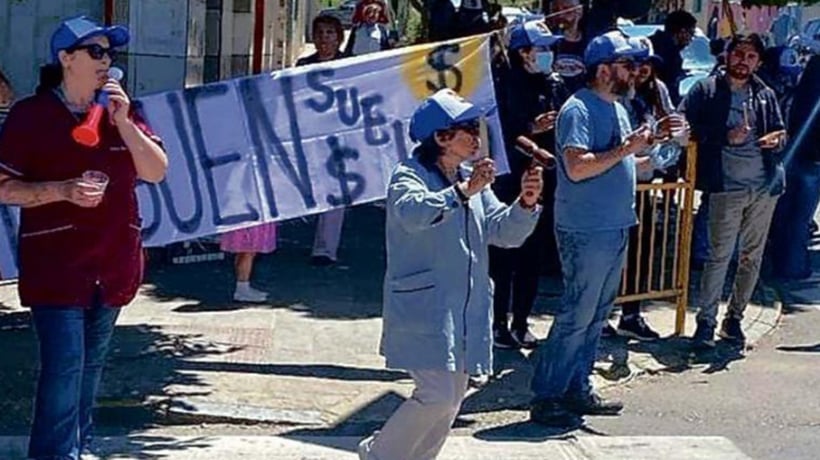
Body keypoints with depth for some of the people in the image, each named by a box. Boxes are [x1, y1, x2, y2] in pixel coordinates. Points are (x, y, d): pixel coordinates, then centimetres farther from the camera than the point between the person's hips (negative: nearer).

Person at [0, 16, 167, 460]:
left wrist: (123, 122, -11)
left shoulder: (121, 111, 10)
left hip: (113, 265, 5)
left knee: (91, 365, 13)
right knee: (64, 366, -12)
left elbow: (157, 172, 2)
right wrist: (63, 191, -20)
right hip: (55, 265, -5)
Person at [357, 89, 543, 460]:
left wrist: (526, 203, -13)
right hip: (424, 310, -7)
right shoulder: (409, 176, -10)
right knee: (438, 397, -12)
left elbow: (504, 232, 5)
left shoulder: (473, 180, 10)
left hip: (466, 310, 7)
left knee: (452, 398, 11)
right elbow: (413, 212, -32)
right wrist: (462, 192, -40)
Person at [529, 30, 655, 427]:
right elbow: (577, 168, -26)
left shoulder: (616, 108, 15)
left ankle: (577, 390, 24)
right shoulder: (579, 110, -14)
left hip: (616, 229, 9)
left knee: (596, 316, 14)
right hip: (586, 231, -9)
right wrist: (624, 150, -21)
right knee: (577, 315, -7)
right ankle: (546, 398, 0)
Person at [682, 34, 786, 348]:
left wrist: (777, 137, -3)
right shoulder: (706, 91, 0)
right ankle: (706, 320, 0)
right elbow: (685, 126, -7)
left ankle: (734, 318, 20)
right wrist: (726, 137, -15)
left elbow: (780, 130, 22)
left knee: (752, 256, 9)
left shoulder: (765, 95, 13)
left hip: (765, 185, 5)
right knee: (720, 255, -8)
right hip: (727, 187, -5)